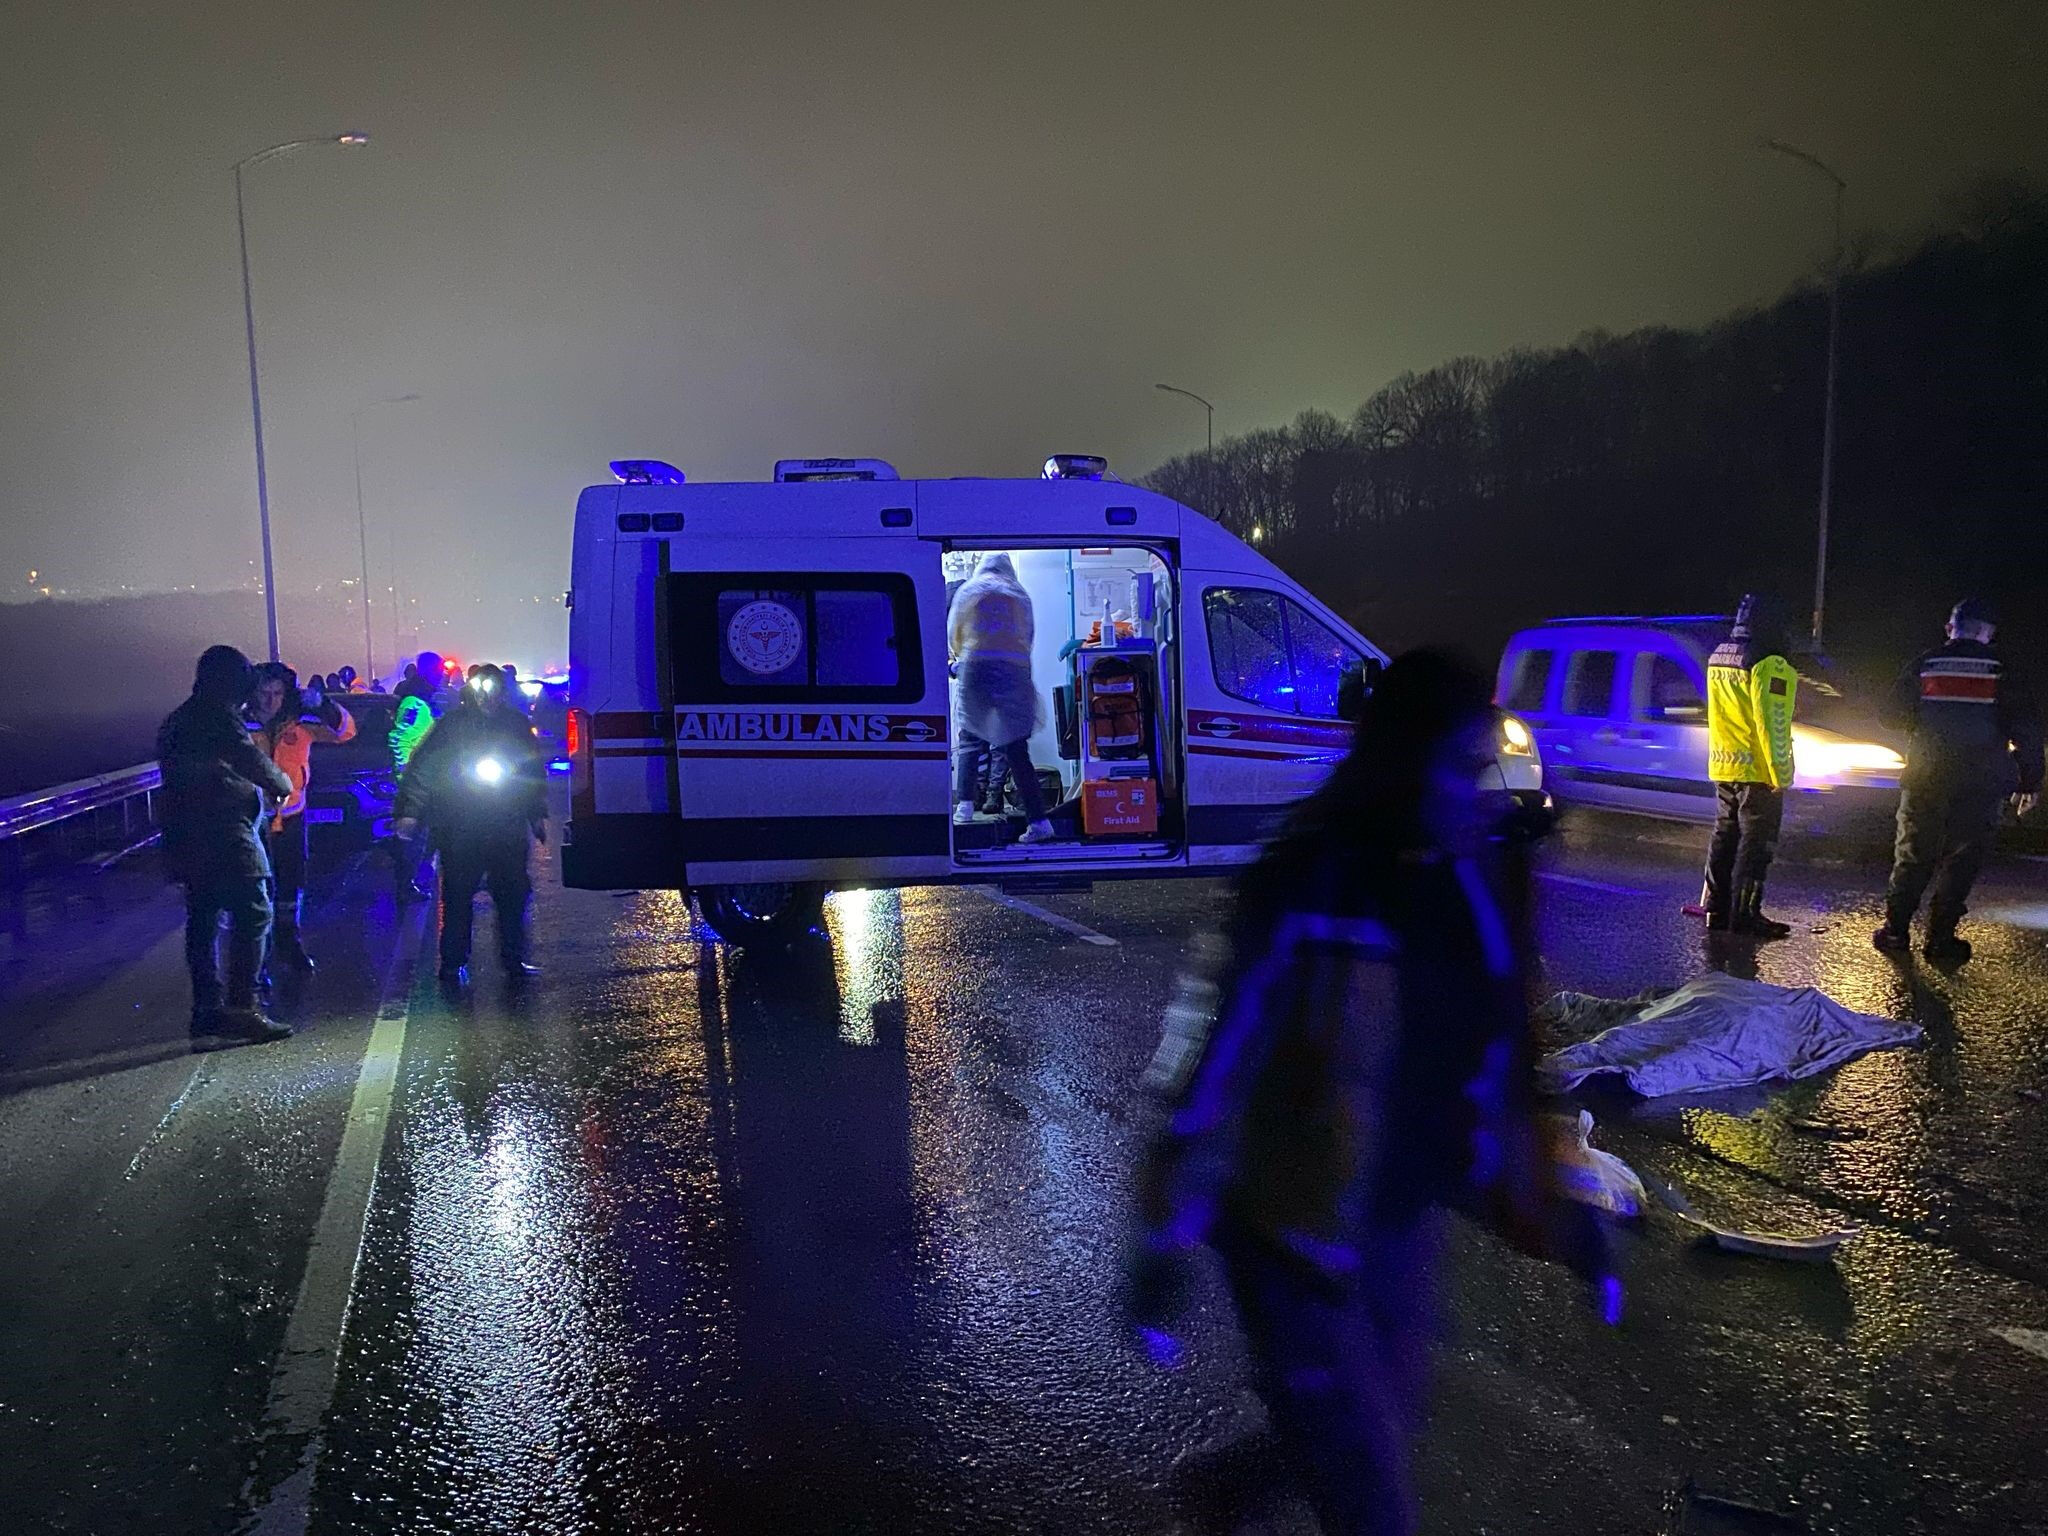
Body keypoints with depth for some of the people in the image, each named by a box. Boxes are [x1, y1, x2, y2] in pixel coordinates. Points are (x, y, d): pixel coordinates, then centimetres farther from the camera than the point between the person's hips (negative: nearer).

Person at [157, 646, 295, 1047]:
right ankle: (241, 1007, -10)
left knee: (203, 923, 9)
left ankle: (208, 1014, 11)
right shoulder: (220, 716, -9)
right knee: (253, 915, -6)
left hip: (187, 841, 9)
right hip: (225, 837, -9)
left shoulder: (177, 721, 21)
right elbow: (252, 761, -15)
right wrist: (282, 784, 2)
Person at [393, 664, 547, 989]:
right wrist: (410, 812, -10)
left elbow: (536, 771, 17)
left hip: (508, 829, 3)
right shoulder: (452, 725, -3)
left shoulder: (517, 724, 7)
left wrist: (538, 815, 17)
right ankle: (454, 965, 11)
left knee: (514, 894, 6)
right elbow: (421, 768, -3)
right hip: (460, 830, -3)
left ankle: (514, 960, 19)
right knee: (458, 897, 1)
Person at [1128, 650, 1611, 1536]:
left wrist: (1553, 1207, 11)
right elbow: (1215, 1058, -21)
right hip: (1297, 1231, -6)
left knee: (1386, 1427, 25)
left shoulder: (1471, 882, -4)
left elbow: (1500, 1054, 7)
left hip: (1403, 1218, 7)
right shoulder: (1311, 893, -25)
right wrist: (1164, 1242, -18)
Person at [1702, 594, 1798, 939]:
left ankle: (1716, 910, 18)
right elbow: (1772, 723, -19)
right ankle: (1744, 916, 0)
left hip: (1722, 768, 8)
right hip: (1756, 771, -8)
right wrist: (1780, 774, -16)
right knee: (1755, 843, -1)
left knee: (1724, 837, 14)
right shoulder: (1769, 665, -16)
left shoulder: (1717, 657, 9)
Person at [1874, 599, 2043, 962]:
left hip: (1925, 781, 1)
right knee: (1959, 863, 5)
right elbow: (2027, 727, -3)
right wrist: (2030, 781, 3)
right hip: (1979, 787, -1)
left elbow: (1893, 714, 4)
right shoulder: (2001, 670, -1)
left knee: (1912, 857, 11)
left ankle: (1895, 931, 12)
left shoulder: (1925, 664, 1)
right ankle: (1940, 939, 4)